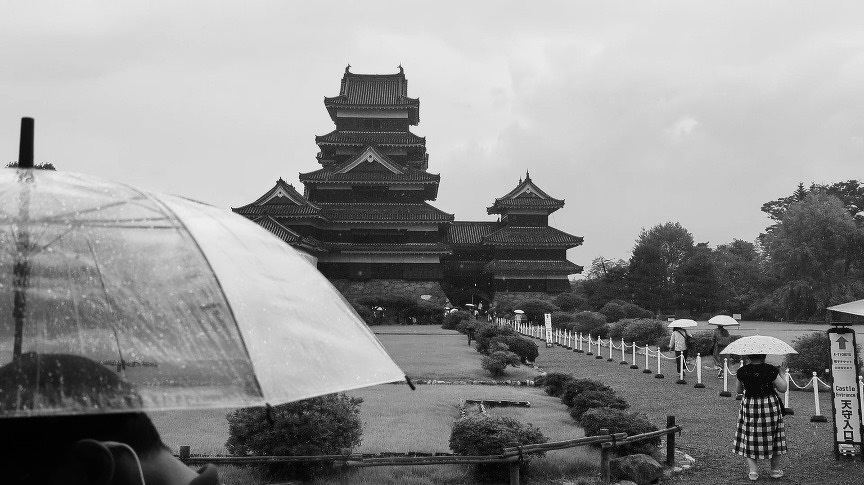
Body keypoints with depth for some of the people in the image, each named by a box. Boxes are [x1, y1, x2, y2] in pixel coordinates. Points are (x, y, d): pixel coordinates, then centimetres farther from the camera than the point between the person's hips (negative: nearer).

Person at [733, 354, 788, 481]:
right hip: (770, 406, -1)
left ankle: (753, 471, 5)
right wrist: (781, 376, 10)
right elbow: (783, 388, -7)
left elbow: (739, 390, 6)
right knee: (773, 438, 15)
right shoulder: (770, 370, -15)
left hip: (749, 406, 1)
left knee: (750, 439, 10)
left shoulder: (742, 371, -7)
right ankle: (775, 470, 24)